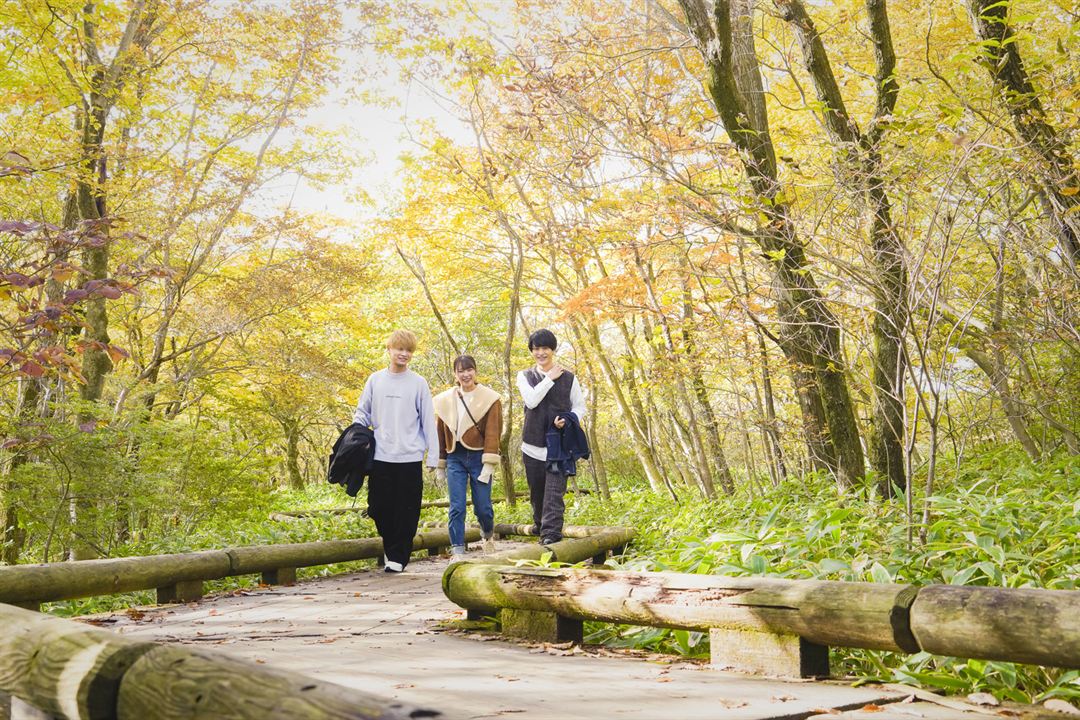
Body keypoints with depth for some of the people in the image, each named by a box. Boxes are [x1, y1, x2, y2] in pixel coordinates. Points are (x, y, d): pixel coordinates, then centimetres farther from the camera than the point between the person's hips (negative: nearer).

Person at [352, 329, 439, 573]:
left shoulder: (419, 384, 2)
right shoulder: (375, 380, 8)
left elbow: (428, 422, 3)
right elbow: (362, 413, 14)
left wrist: (433, 456, 0)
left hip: (410, 458, -2)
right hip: (380, 457, 2)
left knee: (406, 511, 0)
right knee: (380, 508, 5)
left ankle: (397, 557, 12)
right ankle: (390, 548, 26)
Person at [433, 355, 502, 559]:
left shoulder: (490, 398, -3)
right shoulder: (445, 400, 6)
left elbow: (493, 433, -9)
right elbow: (440, 432, 11)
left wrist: (489, 464, -15)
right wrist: (440, 464, 12)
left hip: (478, 457, -2)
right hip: (455, 458, 2)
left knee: (482, 507, 3)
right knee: (456, 507, -2)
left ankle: (488, 534, 34)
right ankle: (457, 550, 3)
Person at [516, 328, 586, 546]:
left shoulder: (568, 378, 5)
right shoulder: (525, 376, 7)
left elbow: (580, 406, 8)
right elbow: (531, 400, -11)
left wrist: (567, 420, -12)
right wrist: (550, 378, -9)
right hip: (533, 444, 2)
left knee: (555, 490, -12)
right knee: (536, 489, 14)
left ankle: (551, 532, -13)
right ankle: (539, 522, 38)